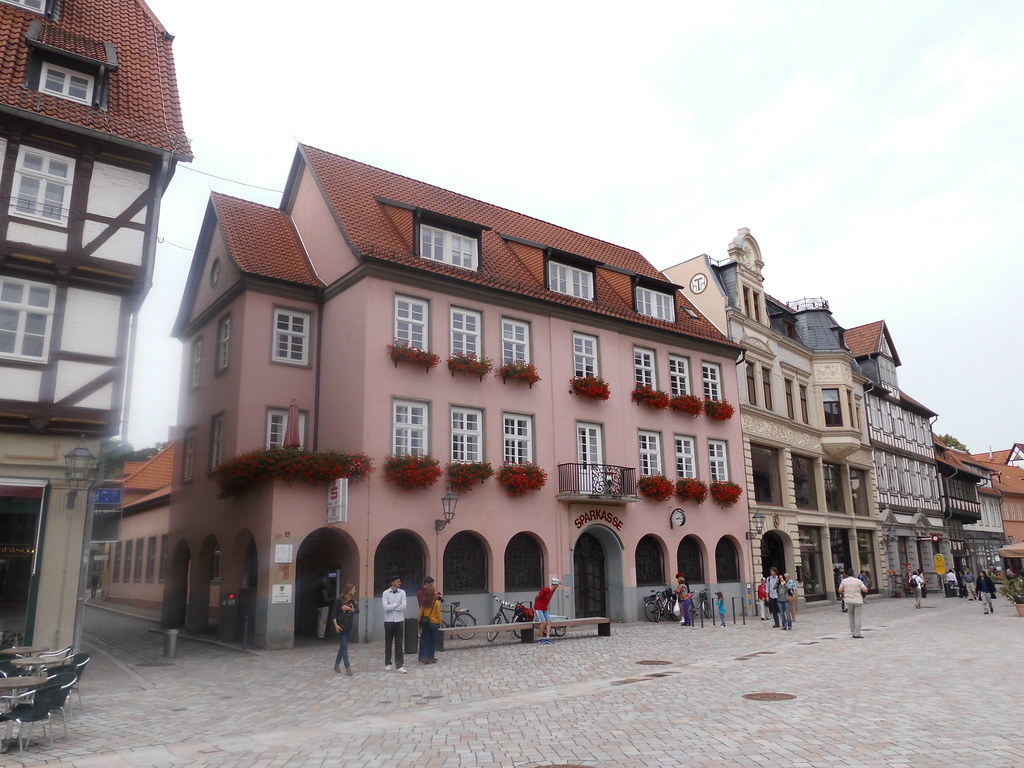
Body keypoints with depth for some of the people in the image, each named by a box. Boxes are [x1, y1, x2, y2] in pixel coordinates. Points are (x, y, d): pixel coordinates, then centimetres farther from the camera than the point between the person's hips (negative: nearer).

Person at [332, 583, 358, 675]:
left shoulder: (352, 601, 7)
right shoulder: (340, 600, -7)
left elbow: (357, 611, -5)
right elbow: (334, 613, -7)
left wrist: (349, 608, -20)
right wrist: (335, 624, -15)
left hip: (349, 626, 5)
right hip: (341, 626, -5)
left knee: (342, 646, 13)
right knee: (344, 647, -6)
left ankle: (337, 665, 27)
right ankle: (347, 668, -5)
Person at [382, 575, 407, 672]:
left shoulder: (402, 592, -1)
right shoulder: (386, 593, -5)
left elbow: (403, 606, -12)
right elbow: (385, 607, -16)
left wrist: (391, 607, -12)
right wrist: (397, 604, -11)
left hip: (399, 621, 1)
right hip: (388, 621, -1)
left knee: (399, 643, 0)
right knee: (388, 643, 10)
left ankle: (399, 665, 2)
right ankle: (387, 663, 24)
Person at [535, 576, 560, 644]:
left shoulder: (553, 590, -2)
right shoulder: (545, 590, -25)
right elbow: (536, 597, -11)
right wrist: (534, 606, 3)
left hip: (545, 608, 8)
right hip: (538, 608, -8)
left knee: (549, 622, -3)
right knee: (543, 622, -14)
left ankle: (548, 637, -1)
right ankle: (541, 638, -3)